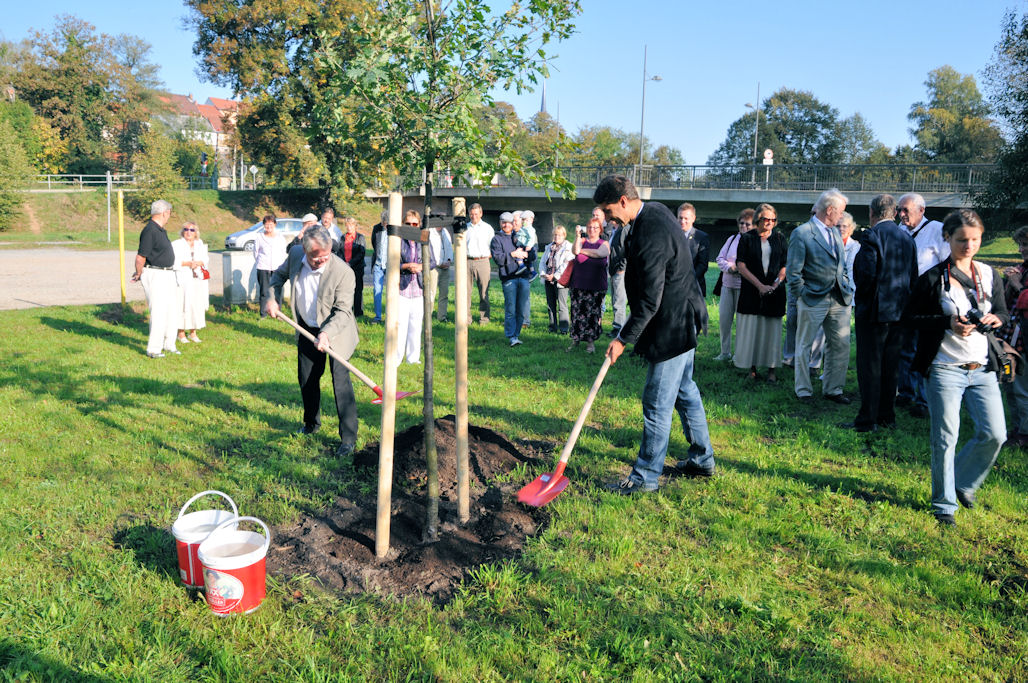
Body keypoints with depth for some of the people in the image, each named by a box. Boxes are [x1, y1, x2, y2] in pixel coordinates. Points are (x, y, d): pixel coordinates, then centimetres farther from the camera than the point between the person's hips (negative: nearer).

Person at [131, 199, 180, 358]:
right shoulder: (149, 230, -18)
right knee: (158, 313, -7)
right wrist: (139, 275, -2)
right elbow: (140, 257, -17)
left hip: (168, 275, 10)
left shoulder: (161, 230, 13)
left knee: (173, 311, 14)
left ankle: (169, 345, 26)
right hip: (155, 275, -10)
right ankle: (153, 349, 2)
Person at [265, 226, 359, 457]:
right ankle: (311, 423, 40)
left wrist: (327, 333, -38)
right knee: (307, 379, 17)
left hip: (336, 331, -5)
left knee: (341, 381, -11)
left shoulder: (343, 272, -28)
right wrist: (272, 297, -3)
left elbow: (343, 311, -25)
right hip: (307, 329, 6)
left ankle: (348, 438, -3)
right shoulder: (295, 256, -12)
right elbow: (280, 274, 11)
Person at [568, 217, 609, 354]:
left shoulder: (604, 244, 8)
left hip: (596, 285, -1)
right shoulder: (582, 240, 11)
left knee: (593, 313, -2)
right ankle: (575, 340, 13)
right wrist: (578, 236, -17)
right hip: (578, 284, 1)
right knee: (577, 311, 0)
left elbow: (600, 253, -14)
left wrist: (582, 250, -5)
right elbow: (575, 251, -9)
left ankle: (591, 341, 9)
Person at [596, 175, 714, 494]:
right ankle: (702, 459, 35)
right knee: (684, 391, 21)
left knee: (657, 403, -2)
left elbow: (650, 301, -26)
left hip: (673, 326, -11)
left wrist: (624, 339, -19)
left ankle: (645, 477, 9)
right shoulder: (654, 210, 5)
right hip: (682, 318, 11)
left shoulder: (651, 234, -27)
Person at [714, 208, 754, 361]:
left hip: (744, 286, -5)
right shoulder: (732, 239, 14)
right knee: (723, 318, 5)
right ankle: (725, 353, 16)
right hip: (727, 284, 5)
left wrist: (740, 267, -20)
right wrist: (729, 266, -6)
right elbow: (720, 259, 12)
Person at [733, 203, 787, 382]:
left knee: (772, 329, 0)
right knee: (751, 328, -2)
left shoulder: (779, 239, 10)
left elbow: (785, 266, 8)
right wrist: (760, 285, -10)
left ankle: (771, 369, 5)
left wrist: (775, 285, -9)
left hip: (774, 292, 2)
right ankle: (752, 368, 7)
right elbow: (741, 265, -4)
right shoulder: (747, 238, 3)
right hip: (751, 291, -1)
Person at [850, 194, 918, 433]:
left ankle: (867, 420, 2)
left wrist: (861, 297, -4)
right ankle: (887, 416, 22)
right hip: (900, 312, 7)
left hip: (874, 310, -7)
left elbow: (866, 273, -20)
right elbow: (914, 276, 11)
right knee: (890, 365, 14)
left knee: (869, 366, -1)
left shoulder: (873, 236, -13)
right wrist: (903, 301, 18)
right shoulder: (907, 238, 9)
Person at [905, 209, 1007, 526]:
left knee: (994, 434, -1)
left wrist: (995, 319, -6)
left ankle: (963, 482, 26)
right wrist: (948, 323, -18)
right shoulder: (933, 278, -5)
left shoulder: (990, 276, 8)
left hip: (982, 369, 4)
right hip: (945, 368, -4)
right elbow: (912, 315, -4)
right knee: (946, 438, 0)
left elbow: (1003, 311, 18)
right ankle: (944, 504, 16)